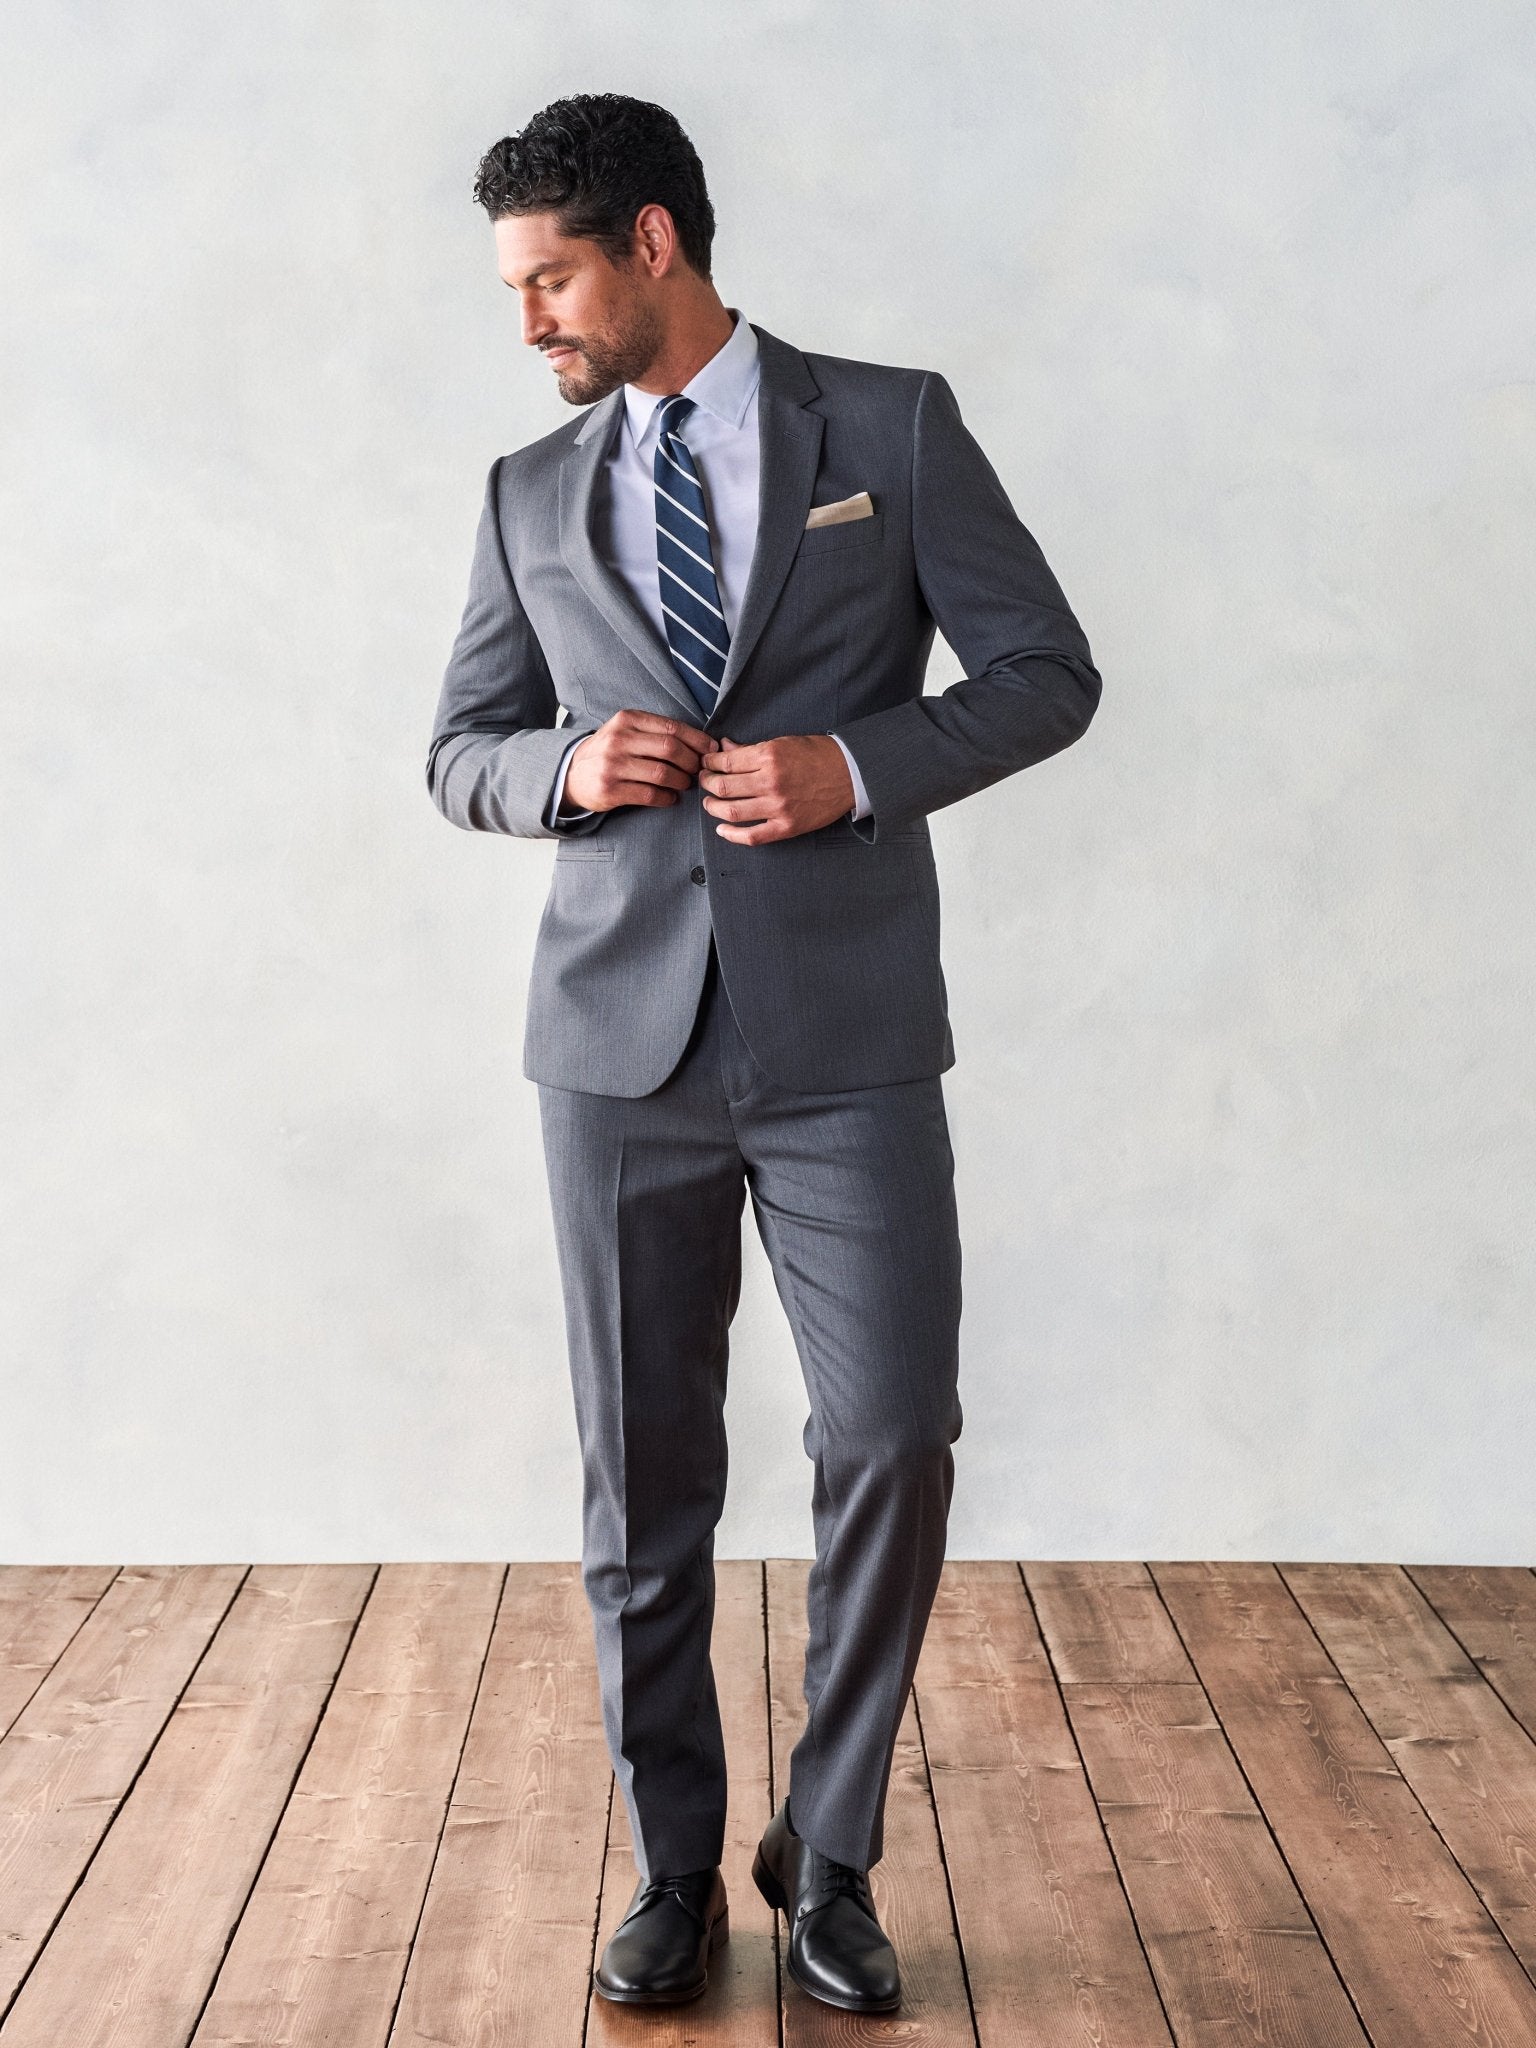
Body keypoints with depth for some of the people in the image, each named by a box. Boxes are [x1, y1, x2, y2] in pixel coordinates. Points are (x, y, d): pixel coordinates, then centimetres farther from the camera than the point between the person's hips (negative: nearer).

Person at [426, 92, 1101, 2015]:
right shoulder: (532, 495, 12)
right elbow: (460, 747, 16)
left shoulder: (895, 427, 5)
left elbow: (1047, 672, 3)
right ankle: (673, 1871, 23)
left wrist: (856, 764, -13)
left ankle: (829, 1859, 17)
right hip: (622, 1038, 2)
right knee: (642, 1481, 6)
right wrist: (565, 766, -7)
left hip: (847, 1035, -2)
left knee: (893, 1441, -5)